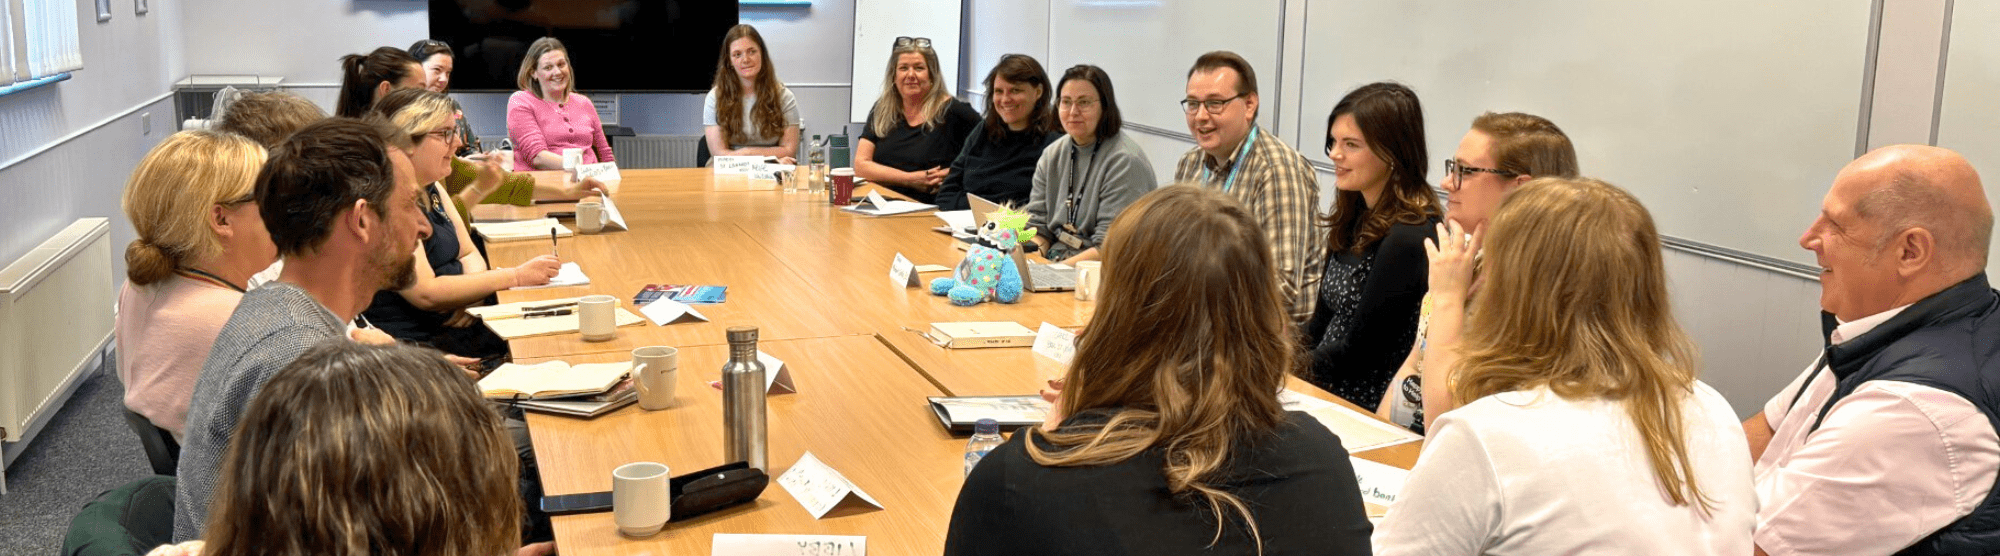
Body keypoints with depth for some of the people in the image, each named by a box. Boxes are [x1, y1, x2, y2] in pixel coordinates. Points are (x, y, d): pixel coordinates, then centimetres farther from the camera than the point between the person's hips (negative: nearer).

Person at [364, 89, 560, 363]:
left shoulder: (431, 189, 11)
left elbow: (469, 254, 16)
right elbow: (425, 293, -22)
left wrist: (465, 297, -8)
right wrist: (515, 276, -21)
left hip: (450, 324, 9)